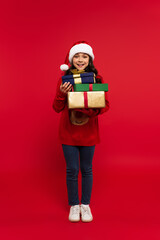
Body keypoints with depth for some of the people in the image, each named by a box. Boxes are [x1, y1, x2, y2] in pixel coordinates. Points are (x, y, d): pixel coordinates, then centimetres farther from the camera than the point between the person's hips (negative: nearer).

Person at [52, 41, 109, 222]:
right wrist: (62, 94, -19)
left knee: (86, 169, 11)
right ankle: (73, 205, 28)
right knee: (71, 170, 8)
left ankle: (85, 205, 31)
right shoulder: (64, 80, -1)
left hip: (88, 132, 0)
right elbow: (57, 108, 0)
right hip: (68, 132, 0)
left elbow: (105, 104, -1)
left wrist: (93, 109, -22)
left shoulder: (97, 79, -1)